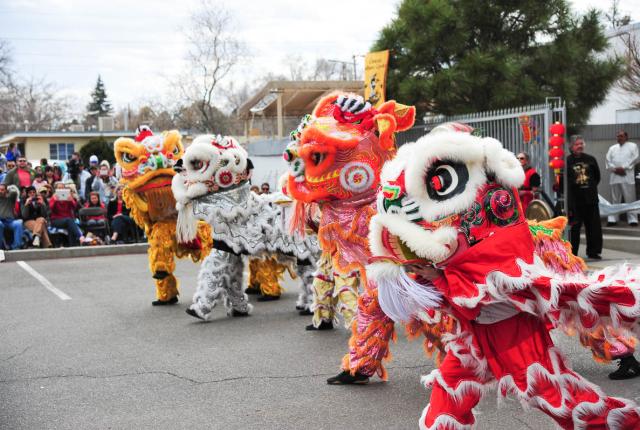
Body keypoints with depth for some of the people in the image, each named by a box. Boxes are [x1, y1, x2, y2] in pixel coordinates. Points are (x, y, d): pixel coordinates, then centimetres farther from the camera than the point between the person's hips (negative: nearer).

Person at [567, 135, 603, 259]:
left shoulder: (590, 159, 8)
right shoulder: (567, 161, -4)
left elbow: (597, 176, 19)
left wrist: (591, 188, 11)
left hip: (591, 199, 4)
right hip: (575, 201, -4)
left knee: (594, 226, 6)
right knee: (575, 227, -1)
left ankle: (593, 251, 16)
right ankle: (572, 253, 6)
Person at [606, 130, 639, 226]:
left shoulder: (632, 146, 10)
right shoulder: (612, 148, 21)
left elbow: (634, 159, -3)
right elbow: (608, 160, 9)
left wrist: (623, 168, -12)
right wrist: (615, 169, -8)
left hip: (627, 176, -3)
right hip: (614, 177, 3)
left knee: (630, 199, -5)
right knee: (615, 199, 4)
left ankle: (632, 219, -4)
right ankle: (612, 219, 5)